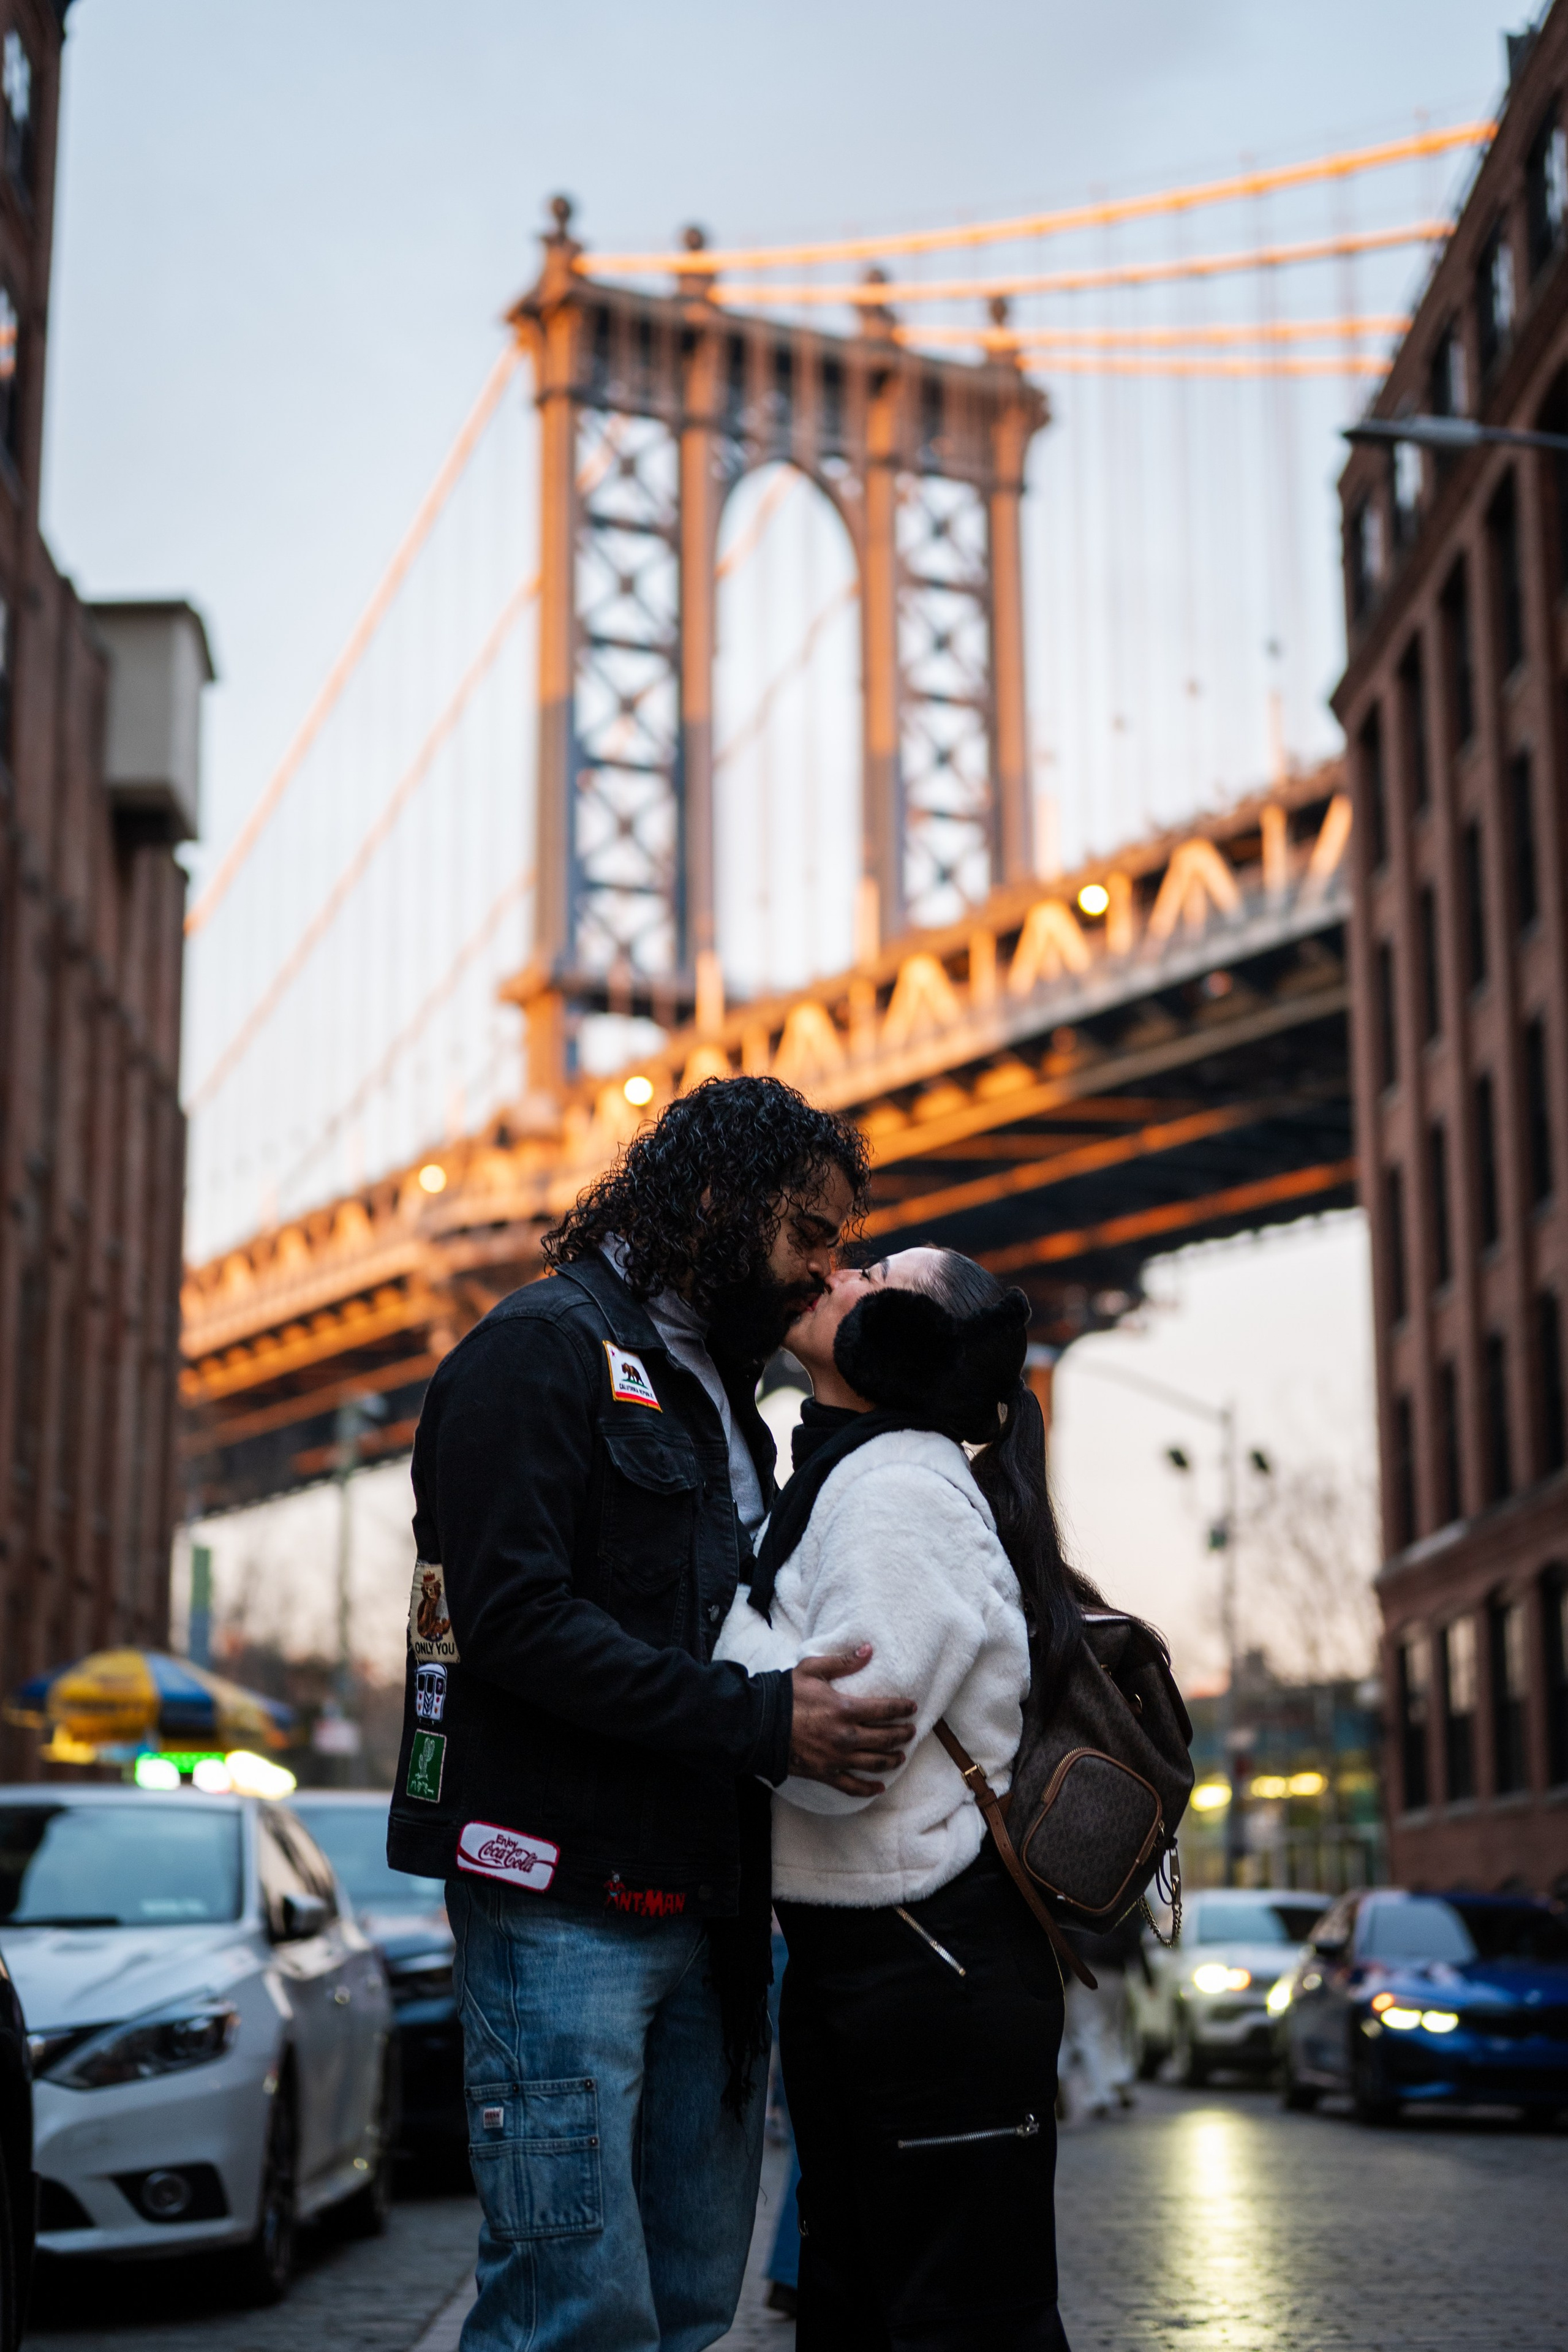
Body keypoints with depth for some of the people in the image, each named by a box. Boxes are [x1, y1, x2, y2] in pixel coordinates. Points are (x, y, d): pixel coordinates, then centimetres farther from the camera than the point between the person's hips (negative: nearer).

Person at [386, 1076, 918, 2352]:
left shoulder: (719, 1398, 22)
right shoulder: (547, 1346, -5)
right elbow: (514, 1618, -17)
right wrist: (760, 1720, -21)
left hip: (703, 1907, 9)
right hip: (563, 1900, -9)